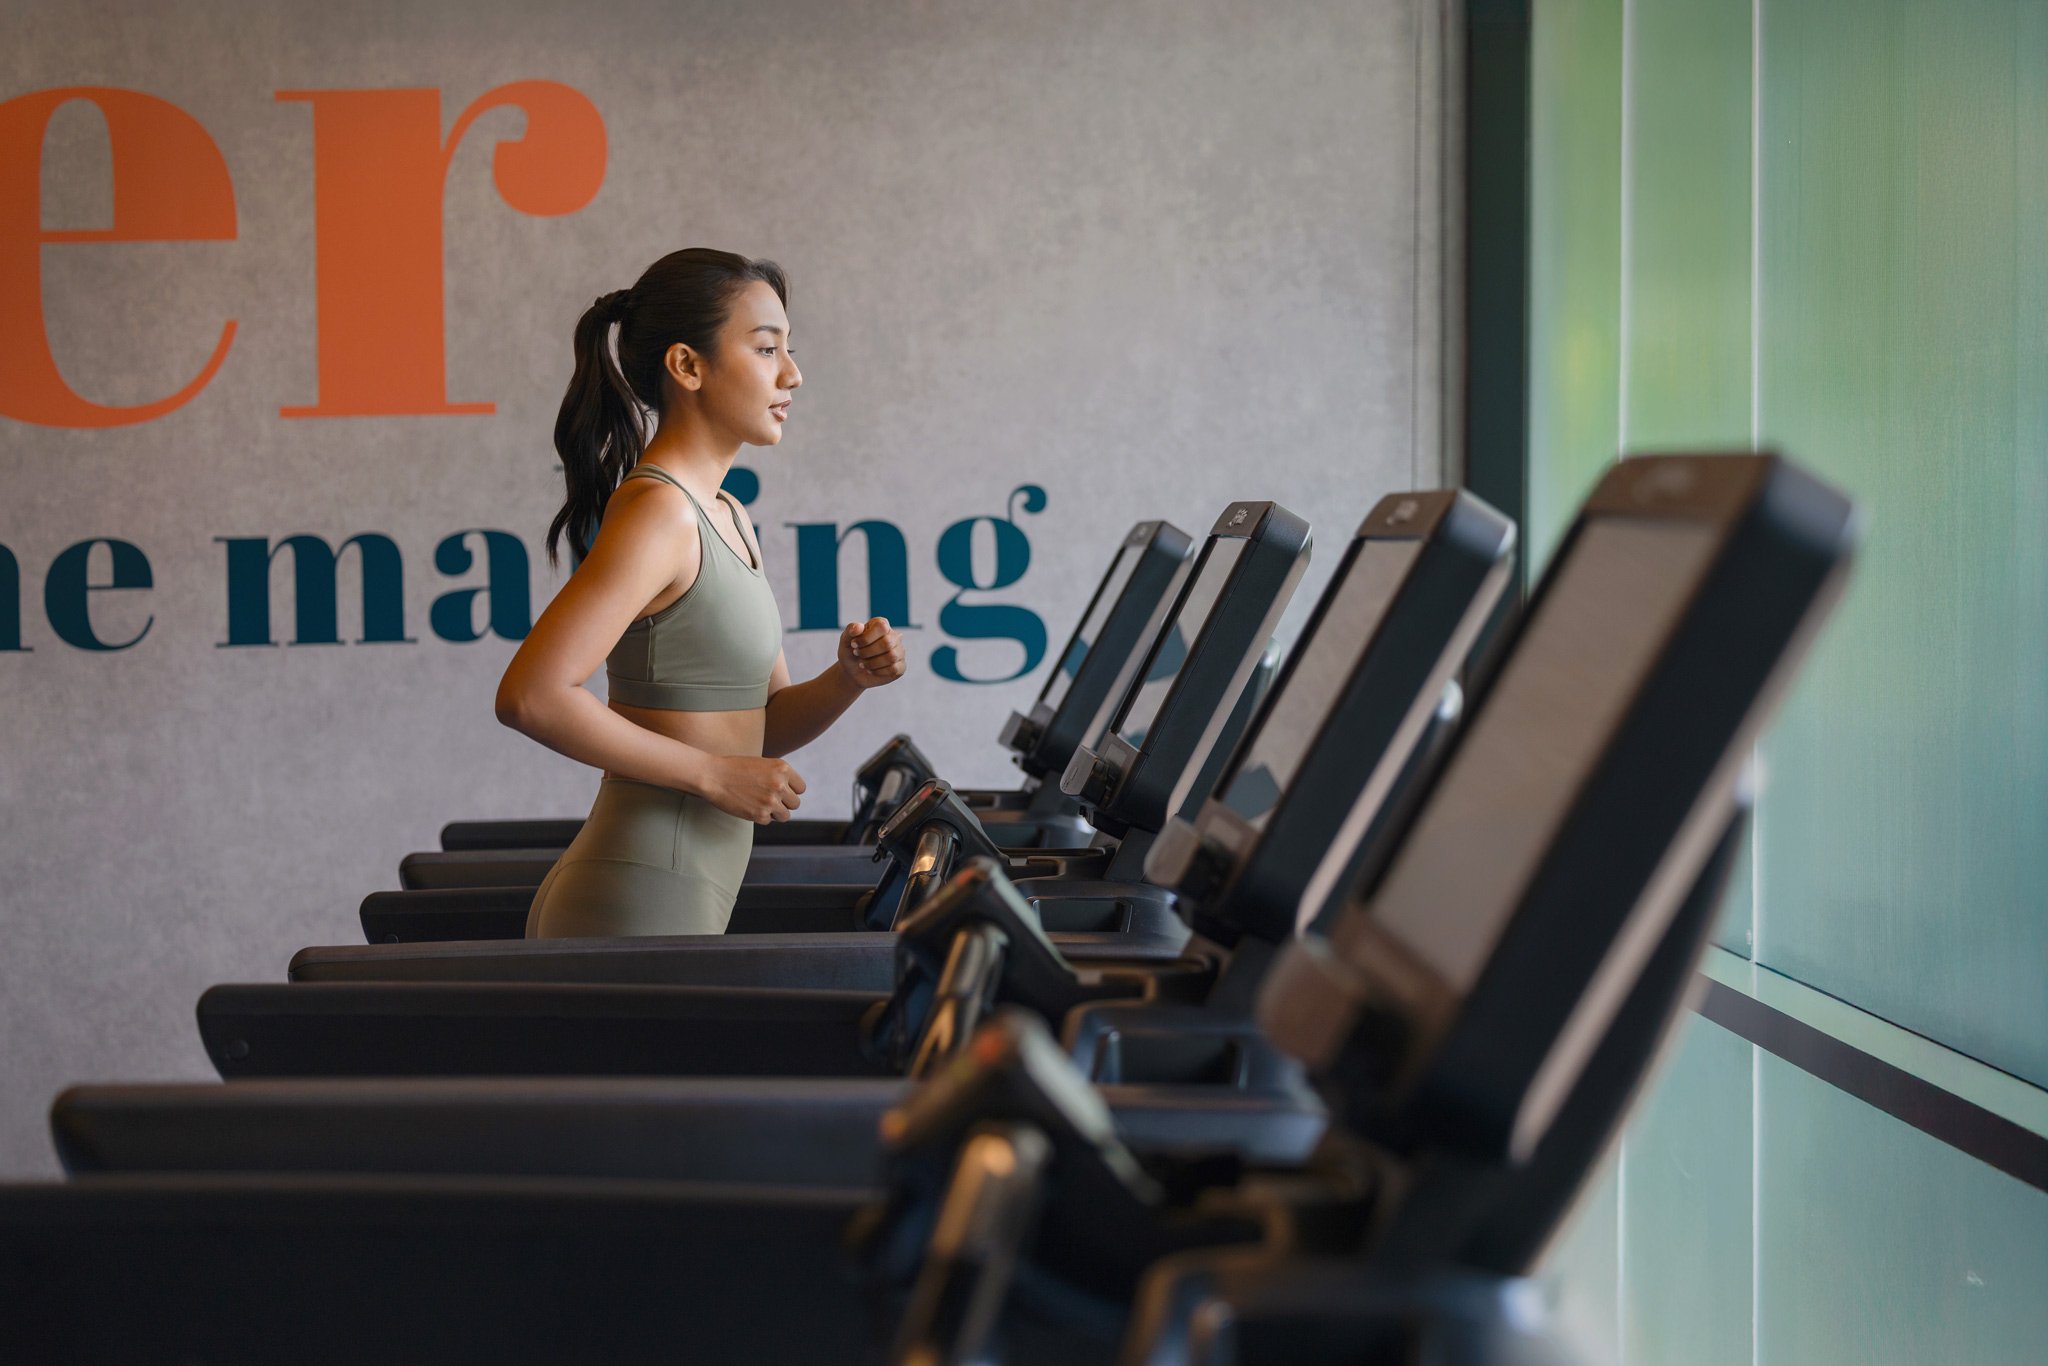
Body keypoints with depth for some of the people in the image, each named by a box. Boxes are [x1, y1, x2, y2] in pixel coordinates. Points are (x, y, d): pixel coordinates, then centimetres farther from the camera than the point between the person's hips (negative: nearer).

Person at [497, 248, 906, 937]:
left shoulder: (725, 518, 14)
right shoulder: (657, 512, -15)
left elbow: (764, 725, 19)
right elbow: (531, 695, -25)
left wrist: (847, 678, -2)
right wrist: (715, 775, -20)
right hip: (637, 907, -9)